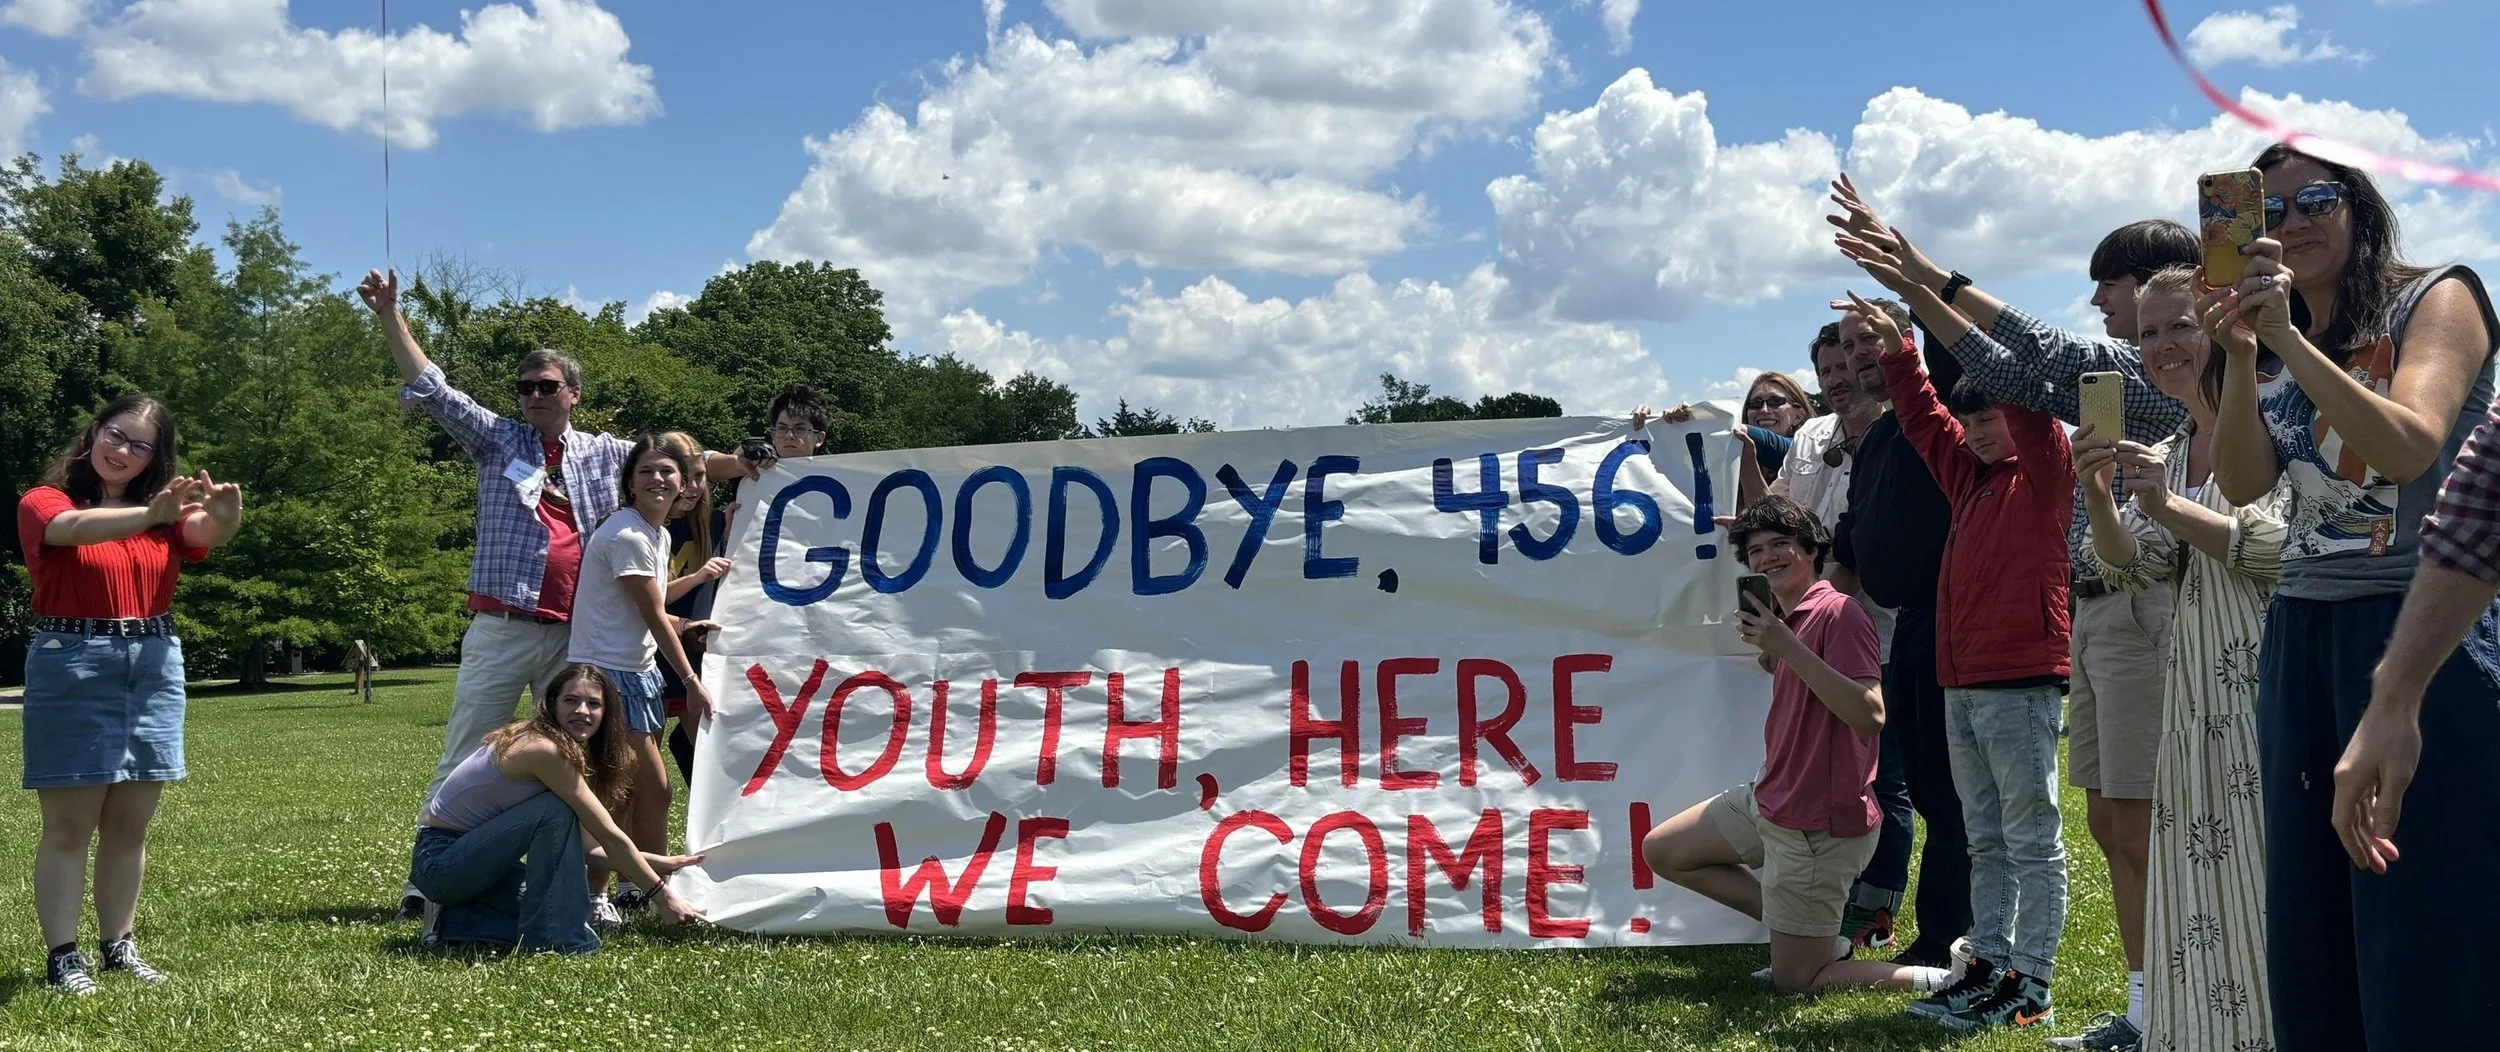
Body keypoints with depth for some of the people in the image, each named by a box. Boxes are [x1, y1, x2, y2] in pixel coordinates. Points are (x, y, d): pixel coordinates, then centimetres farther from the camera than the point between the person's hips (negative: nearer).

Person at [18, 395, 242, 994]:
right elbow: (75, 528, -24)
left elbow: (208, 533, -11)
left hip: (155, 666, 4)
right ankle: (62, 956, 2)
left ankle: (118, 946, 17)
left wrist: (224, 513, -36)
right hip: (72, 667, -4)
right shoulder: (43, 503, -1)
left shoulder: (163, 511, 10)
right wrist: (150, 514, -42)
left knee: (130, 826, 9)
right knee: (69, 826, -2)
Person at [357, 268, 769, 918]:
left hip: (575, 637, 3)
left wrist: (743, 465, -2)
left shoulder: (601, 453, 13)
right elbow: (431, 389, 2)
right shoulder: (497, 439, 7)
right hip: (500, 632, -2)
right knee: (463, 762, 0)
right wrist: (390, 317, -5)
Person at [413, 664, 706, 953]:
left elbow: (579, 846, 5)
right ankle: (552, 936, -17)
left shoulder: (571, 751, 5)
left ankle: (452, 921, 8)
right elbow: (609, 837, -21)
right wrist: (661, 895, -16)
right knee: (556, 811, -26)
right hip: (440, 862, -9)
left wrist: (656, 862, 3)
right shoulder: (546, 750, -23)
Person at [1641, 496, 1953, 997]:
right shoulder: (1785, 621, 8)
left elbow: (1870, 715, -29)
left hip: (1818, 824, -9)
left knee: (1793, 982, -2)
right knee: (1662, 851, 20)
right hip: (1768, 801, 9)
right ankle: (1818, 936, 17)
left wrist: (1787, 649, -30)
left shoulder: (1838, 613, -19)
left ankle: (1941, 980, 7)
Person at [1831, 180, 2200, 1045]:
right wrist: (1917, 287, 13)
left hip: (2141, 609, -9)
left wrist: (1929, 277, -19)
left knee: (2140, 828, -7)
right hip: (2095, 610, 9)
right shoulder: (2115, 375, 18)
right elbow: (2012, 377, 20)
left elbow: (2050, 355, -20)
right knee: (2108, 824, 10)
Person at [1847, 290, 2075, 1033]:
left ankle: (2030, 984, -2)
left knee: (2033, 840, -4)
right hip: (1961, 683, 8)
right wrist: (1898, 350, 14)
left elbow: (2019, 389, -14)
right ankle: (1990, 966, 18)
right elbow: (1923, 417, 25)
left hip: (2022, 681, -8)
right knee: (1986, 841, 12)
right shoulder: (1970, 474, 18)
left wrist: (1942, 312, -19)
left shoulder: (2045, 468, -2)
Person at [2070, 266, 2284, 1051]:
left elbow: (2290, 545, -16)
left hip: (2265, 673, -7)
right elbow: (2132, 566, 7)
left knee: (2267, 870, -7)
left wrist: (2170, 509, -22)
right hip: (2200, 689, 7)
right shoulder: (2165, 456, 15)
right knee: (2204, 876, 9)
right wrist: (2096, 495, -11)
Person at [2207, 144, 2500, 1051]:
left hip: (2420, 630, -7)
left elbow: (2407, 448, -17)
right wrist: (2240, 348, -10)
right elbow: (2242, 484, 0)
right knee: (2307, 947, 10)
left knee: (2424, 947, -6)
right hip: (2299, 637, 7)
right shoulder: (2292, 359, 17)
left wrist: (2285, 337, -20)